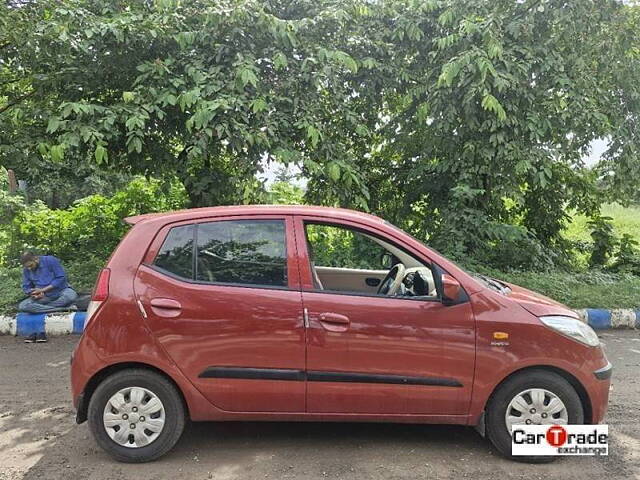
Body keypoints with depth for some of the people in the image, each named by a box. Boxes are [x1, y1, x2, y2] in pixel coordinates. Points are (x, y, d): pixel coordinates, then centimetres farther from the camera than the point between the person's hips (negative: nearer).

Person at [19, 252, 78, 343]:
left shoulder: (50, 260, -13)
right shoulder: (26, 270, 1)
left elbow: (61, 278, -15)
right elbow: (26, 287, 7)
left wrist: (43, 290, -18)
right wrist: (33, 293, -17)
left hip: (60, 292, -4)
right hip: (43, 297, 4)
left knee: (71, 295, -38)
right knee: (22, 306, -22)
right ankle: (62, 308, -27)